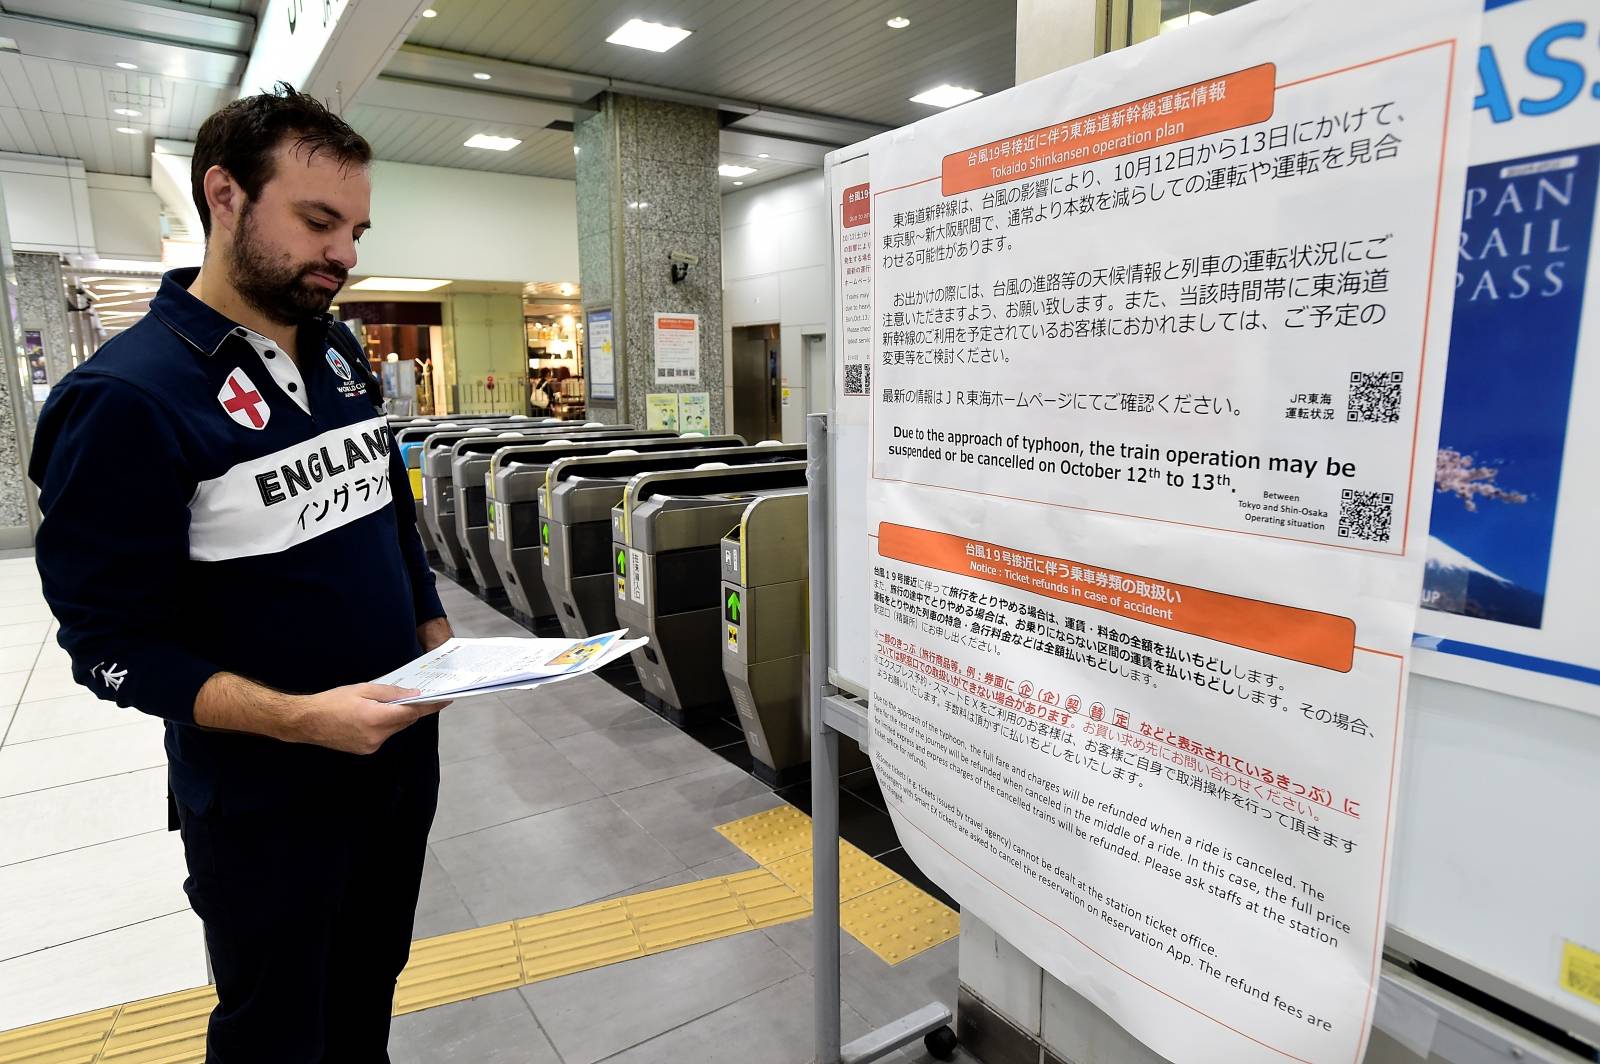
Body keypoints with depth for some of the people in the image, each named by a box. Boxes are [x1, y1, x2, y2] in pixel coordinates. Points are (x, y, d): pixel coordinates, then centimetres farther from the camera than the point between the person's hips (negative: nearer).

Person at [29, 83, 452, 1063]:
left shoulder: (339, 353, 3)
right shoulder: (125, 398, -19)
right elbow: (111, 642, -17)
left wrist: (436, 638, 4)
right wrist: (297, 718, -29)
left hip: (403, 747, 6)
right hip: (269, 797, -6)